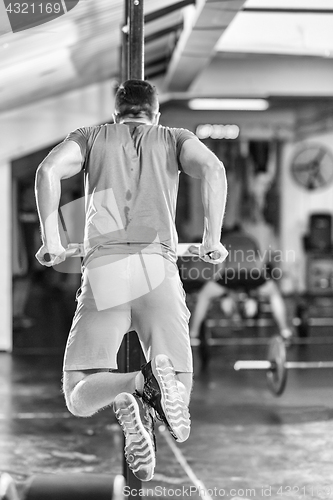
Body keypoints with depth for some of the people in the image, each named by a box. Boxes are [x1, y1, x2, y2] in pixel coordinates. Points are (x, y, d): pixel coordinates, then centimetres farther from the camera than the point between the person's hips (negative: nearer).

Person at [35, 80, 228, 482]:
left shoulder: (90, 137, 23)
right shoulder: (174, 138, 22)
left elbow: (49, 170, 1)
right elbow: (212, 169, -1)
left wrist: (51, 240, 6)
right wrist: (212, 240, 5)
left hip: (102, 270, 0)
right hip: (158, 267, 0)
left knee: (78, 399, 5)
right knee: (179, 397, 6)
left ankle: (130, 388, -26)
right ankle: (157, 385, -28)